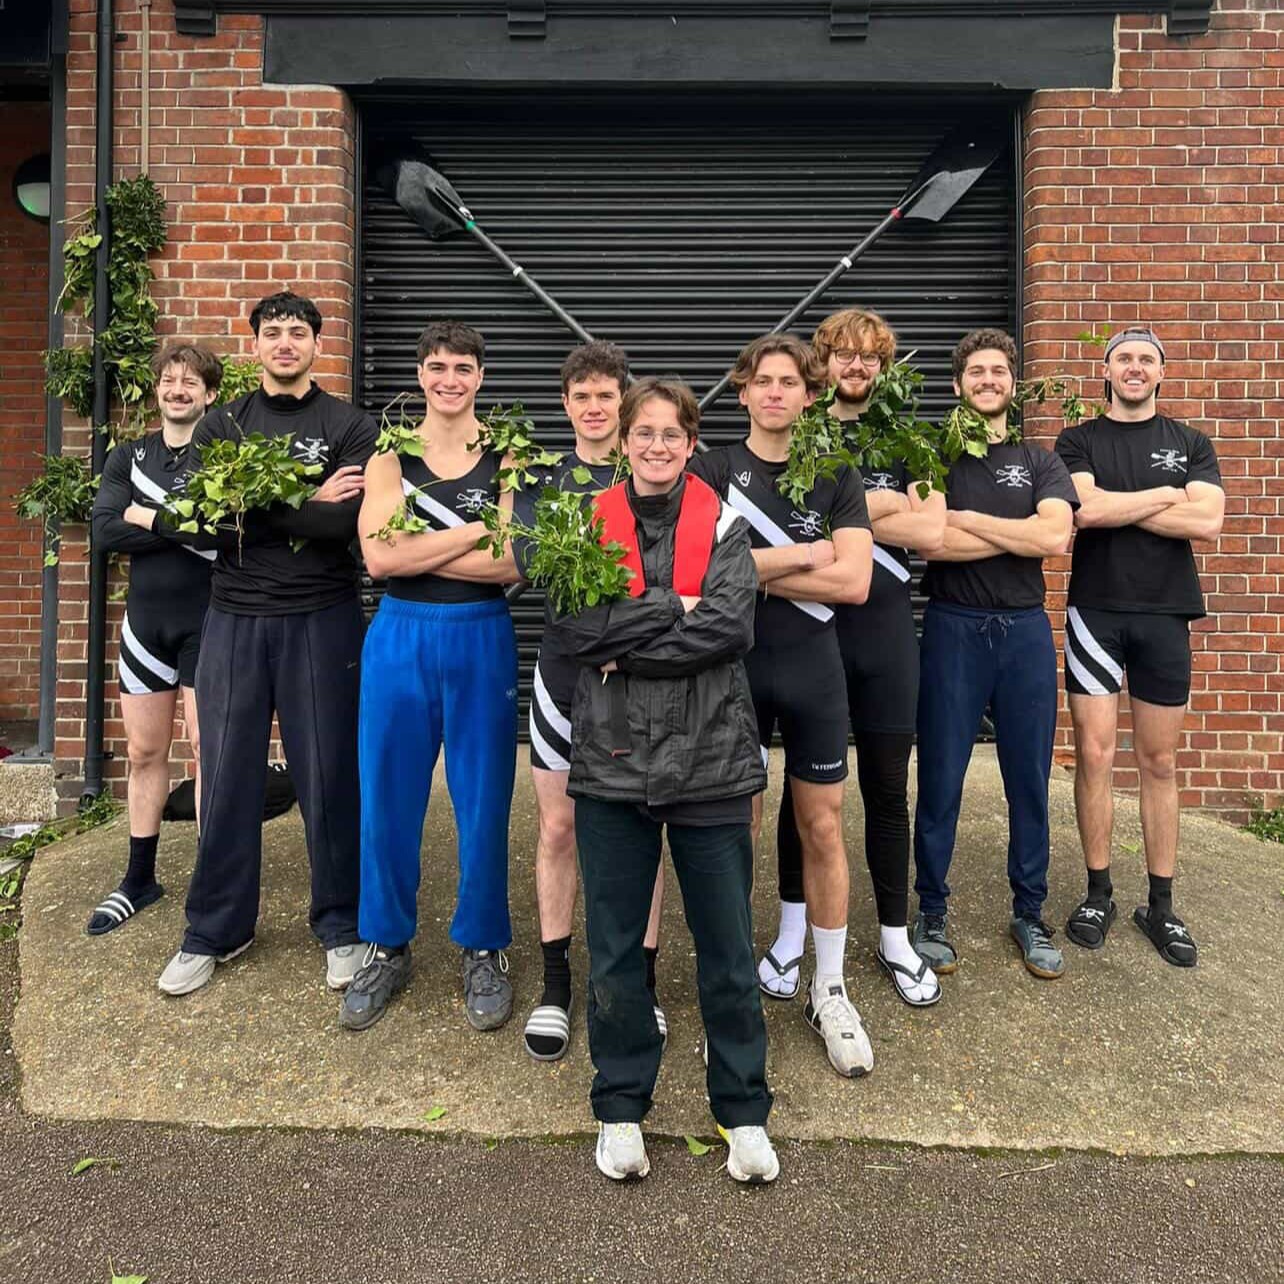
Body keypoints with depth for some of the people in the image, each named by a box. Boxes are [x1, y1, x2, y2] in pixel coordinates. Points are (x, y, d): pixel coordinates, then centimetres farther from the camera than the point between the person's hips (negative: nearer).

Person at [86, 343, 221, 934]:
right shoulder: (128, 456, 8)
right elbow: (103, 531, -7)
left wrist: (149, 517, -14)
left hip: (206, 625, -4)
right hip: (144, 623, 4)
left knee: (207, 747, 0)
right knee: (144, 752, 12)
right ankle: (139, 879, 26)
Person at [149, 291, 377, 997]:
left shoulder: (350, 427, 2)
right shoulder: (222, 424, 10)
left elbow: (341, 526, -13)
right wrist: (300, 507, -12)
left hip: (322, 621, -2)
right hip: (234, 620, 3)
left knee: (329, 778, 5)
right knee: (227, 777, 8)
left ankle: (341, 927, 22)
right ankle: (215, 931, 25)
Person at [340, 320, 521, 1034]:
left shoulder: (507, 457, 2)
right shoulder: (390, 456, 5)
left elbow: (512, 565, -10)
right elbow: (378, 555, -9)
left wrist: (411, 554, -12)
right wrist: (476, 530, -13)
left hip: (481, 640, -1)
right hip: (399, 638, 2)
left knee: (483, 802, 6)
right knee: (388, 801, 8)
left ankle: (484, 951, 25)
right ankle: (388, 948, 27)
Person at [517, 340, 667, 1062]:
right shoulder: (541, 478, 8)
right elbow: (529, 561, -5)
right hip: (566, 664, 1)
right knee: (560, 827, 8)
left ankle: (642, 982, 21)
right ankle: (556, 984, 22)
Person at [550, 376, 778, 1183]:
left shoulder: (723, 527, 3)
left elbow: (732, 627, -13)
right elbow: (574, 626, -10)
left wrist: (625, 646, -14)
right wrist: (675, 609, -14)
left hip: (710, 759, -1)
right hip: (612, 760, 1)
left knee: (728, 945, 8)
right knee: (615, 947, 11)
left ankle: (744, 1110, 27)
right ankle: (622, 1106, 30)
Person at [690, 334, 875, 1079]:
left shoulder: (837, 479, 4)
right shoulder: (712, 471, 2)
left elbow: (854, 582, -9)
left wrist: (749, 568, -12)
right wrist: (803, 556, -12)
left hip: (813, 669, 1)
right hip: (733, 666, -1)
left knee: (823, 829, 7)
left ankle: (830, 991, 22)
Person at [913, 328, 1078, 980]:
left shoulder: (1039, 462, 11)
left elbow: (1055, 536, -9)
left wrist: (965, 518, -10)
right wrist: (1019, 534, -9)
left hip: (1025, 631, 3)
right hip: (953, 628, -2)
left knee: (1029, 778, 9)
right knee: (940, 779, 3)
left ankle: (1029, 913, 24)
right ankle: (931, 912, 18)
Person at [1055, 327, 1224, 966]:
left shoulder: (1190, 444, 11)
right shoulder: (1078, 442, 6)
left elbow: (1208, 521, -7)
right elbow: (1086, 509, -14)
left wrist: (1116, 507, -9)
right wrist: (1165, 494, -4)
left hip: (1166, 615, 2)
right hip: (1096, 611, -1)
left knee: (1160, 763, 6)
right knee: (1094, 754, -2)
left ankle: (1160, 905, 16)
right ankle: (1098, 892, 12)